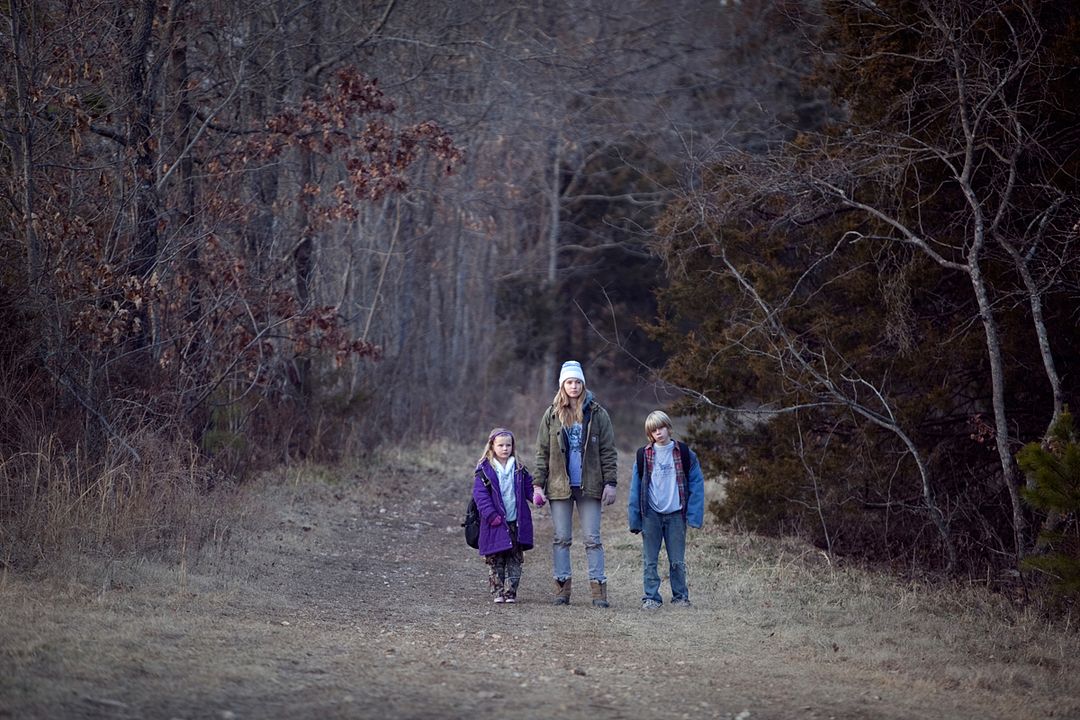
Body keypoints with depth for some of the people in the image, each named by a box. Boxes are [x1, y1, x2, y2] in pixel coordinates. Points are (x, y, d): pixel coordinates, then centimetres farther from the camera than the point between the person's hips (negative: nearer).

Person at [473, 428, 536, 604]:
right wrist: (491, 516, -17)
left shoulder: (519, 469, 9)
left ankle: (510, 593, 8)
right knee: (495, 561, 2)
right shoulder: (484, 470, -3)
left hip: (516, 522, 3)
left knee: (515, 560, 4)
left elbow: (528, 488, 10)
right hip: (495, 524, -3)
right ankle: (498, 592, 10)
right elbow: (480, 495, -8)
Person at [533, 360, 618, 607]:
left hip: (589, 485, -2)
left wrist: (610, 482, -6)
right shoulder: (552, 415, 6)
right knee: (561, 538, 4)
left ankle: (598, 589, -1)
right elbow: (542, 452, 7)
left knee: (592, 538, -2)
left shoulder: (597, 414, 2)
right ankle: (562, 588, 9)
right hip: (560, 486, 2)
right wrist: (539, 484, 1)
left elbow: (608, 451, 2)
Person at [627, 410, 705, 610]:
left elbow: (696, 484, 1)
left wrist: (693, 515, -7)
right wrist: (634, 518, 0)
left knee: (677, 561, 6)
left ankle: (680, 596, 17)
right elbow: (636, 487, 5)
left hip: (675, 514, -1)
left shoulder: (684, 454, 1)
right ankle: (651, 597, 8)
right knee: (650, 561, 2)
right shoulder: (644, 455, 3)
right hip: (651, 514, 1)